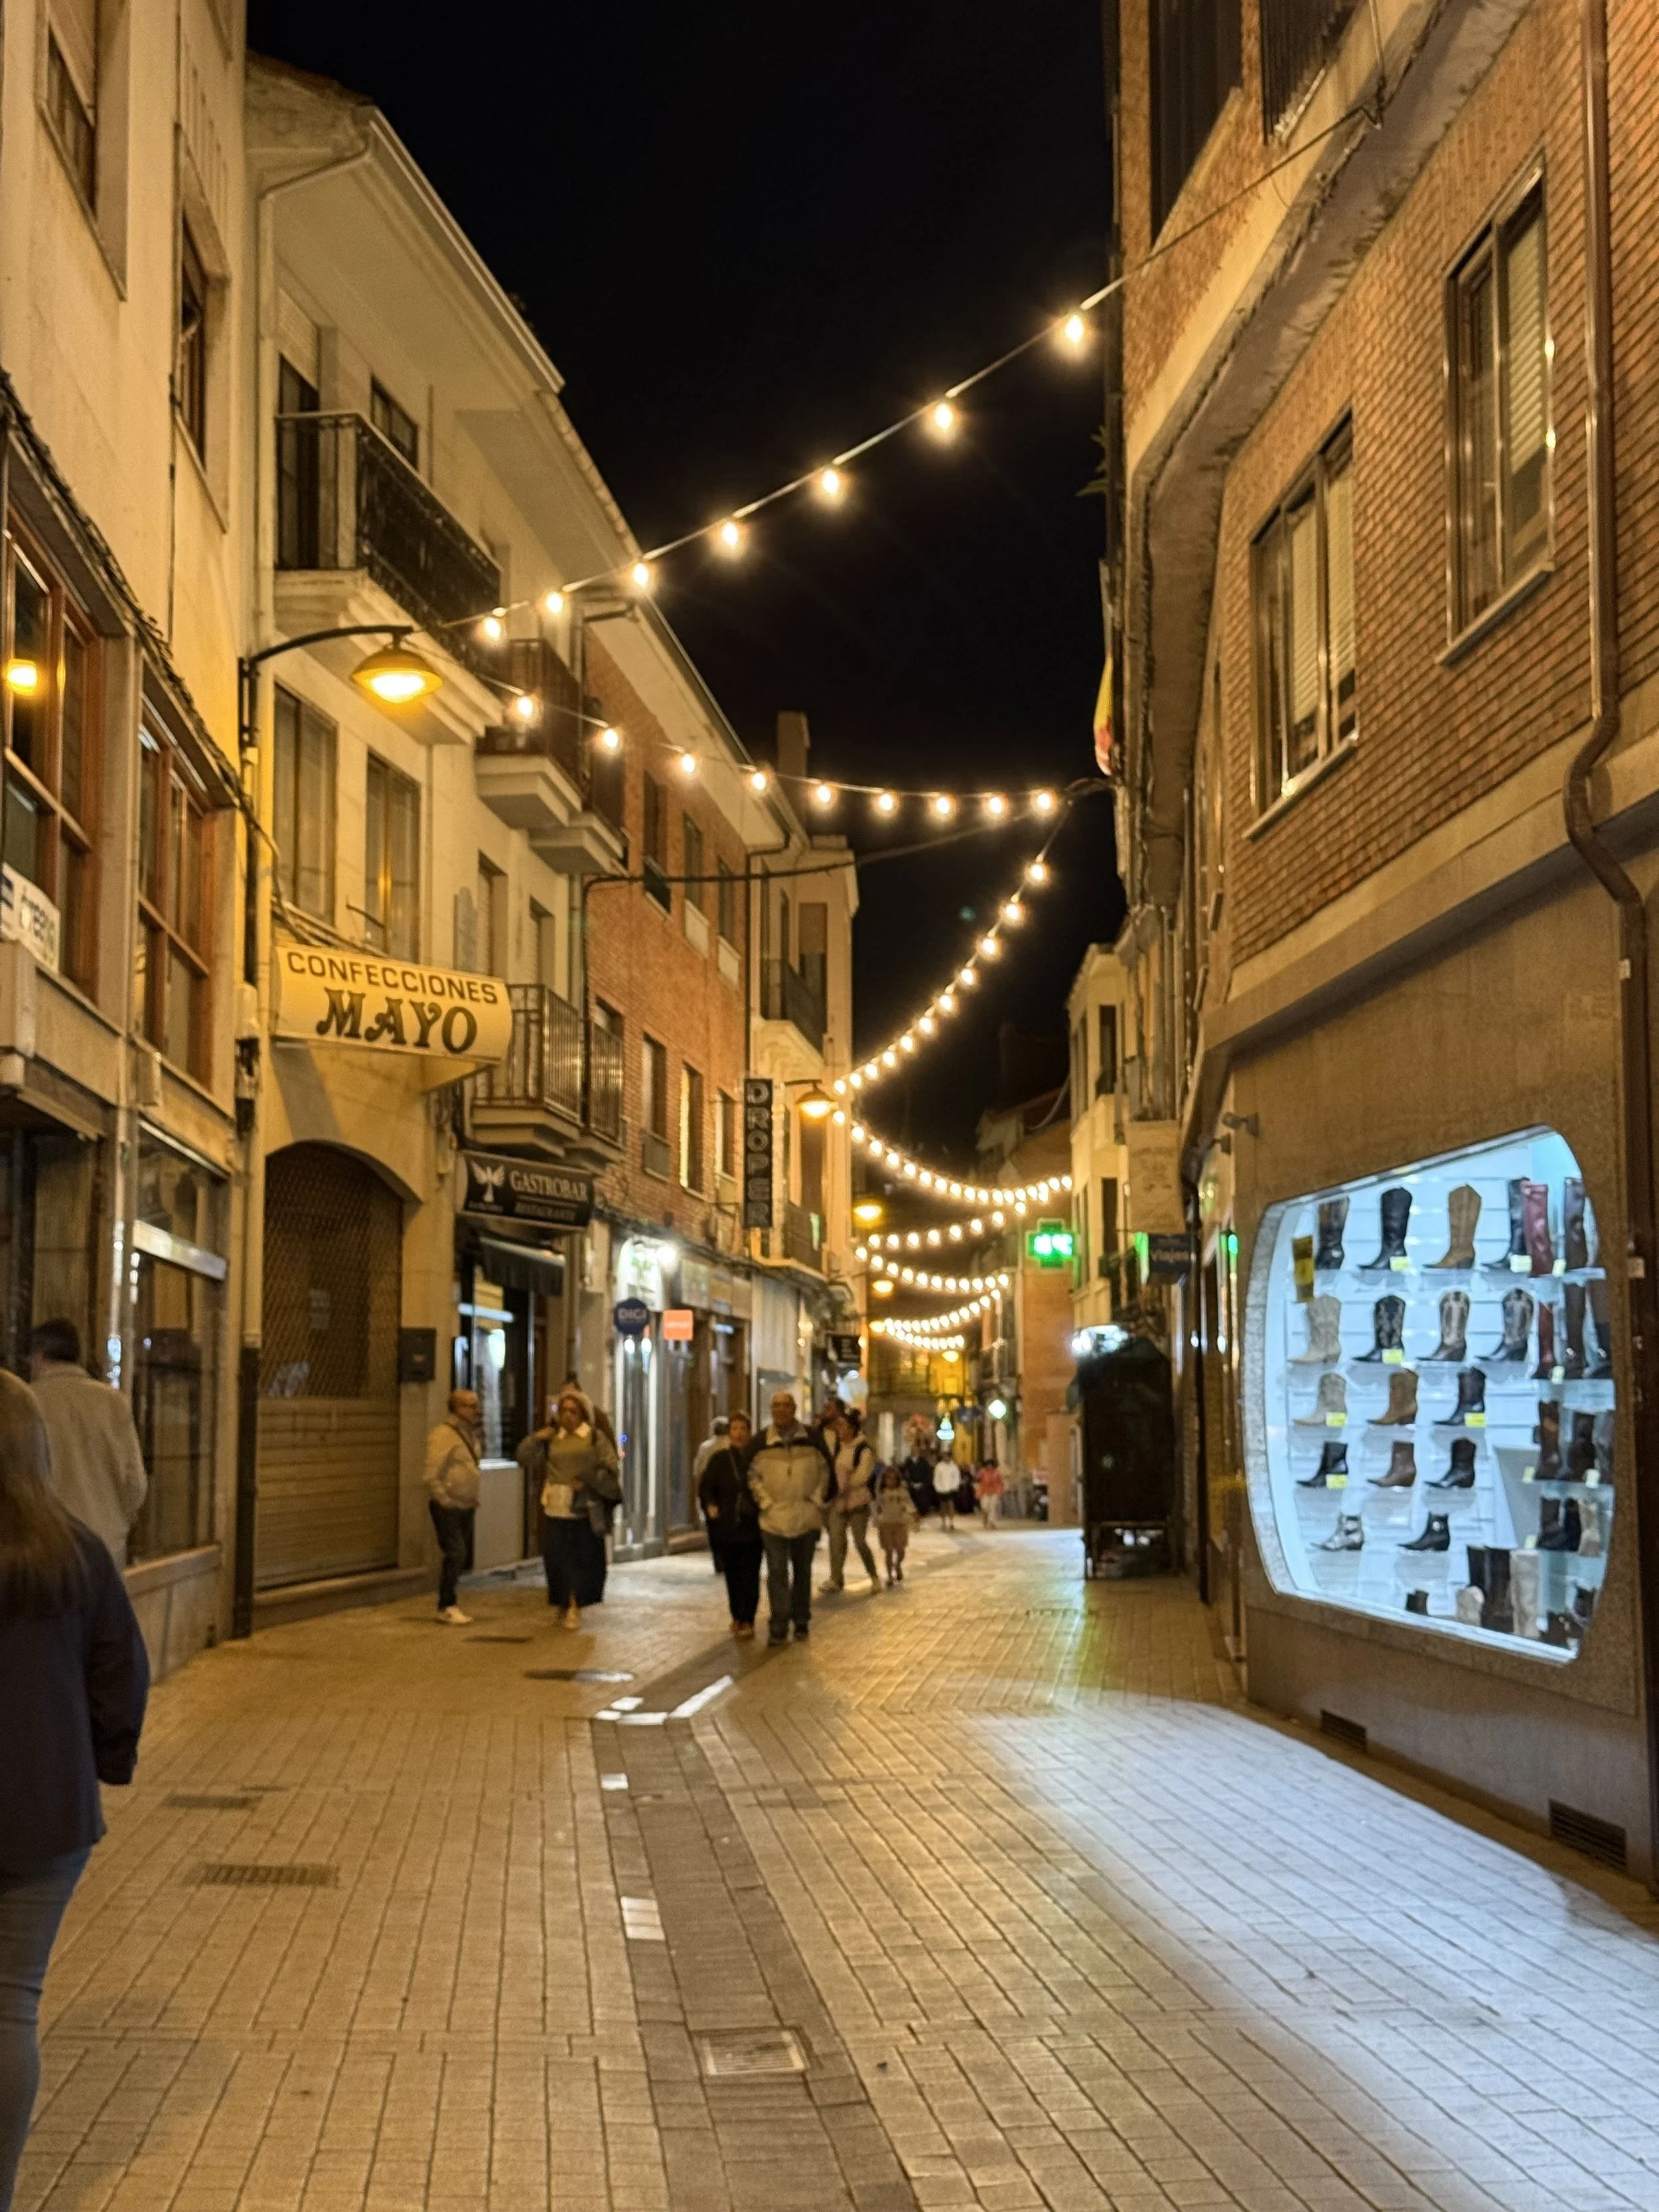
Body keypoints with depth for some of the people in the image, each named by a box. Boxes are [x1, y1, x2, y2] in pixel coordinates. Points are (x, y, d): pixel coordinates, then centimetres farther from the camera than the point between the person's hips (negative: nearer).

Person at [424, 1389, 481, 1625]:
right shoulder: (443, 1434, -14)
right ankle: (447, 1607, -4)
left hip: (466, 1507, 9)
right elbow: (432, 1475, -18)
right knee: (456, 1554, -13)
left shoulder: (470, 1434, 14)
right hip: (448, 1507, -9)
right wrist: (444, 1501, -17)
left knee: (463, 1560, 10)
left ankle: (447, 1605, 20)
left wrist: (473, 1501, 16)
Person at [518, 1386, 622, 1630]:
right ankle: (565, 1604, 18)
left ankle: (575, 1605, 9)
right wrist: (537, 1438, -5)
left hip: (585, 1509, -2)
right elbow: (525, 1458, 9)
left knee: (584, 1559, -1)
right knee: (557, 1559, 2)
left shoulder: (596, 1438, 3)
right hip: (555, 1508, 2)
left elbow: (610, 1471, 0)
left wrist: (587, 1482, -12)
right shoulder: (552, 1438, 12)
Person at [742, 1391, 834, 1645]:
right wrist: (764, 1500, -3)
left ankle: (801, 1623, 21)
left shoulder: (812, 1440, 1)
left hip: (806, 1518, 1)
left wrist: (818, 1499, 3)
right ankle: (778, 1626, -2)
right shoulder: (760, 1442, -2)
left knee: (803, 1572, 11)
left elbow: (826, 1470, 9)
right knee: (777, 1573, -5)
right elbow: (750, 1474, 5)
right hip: (773, 1519, -1)